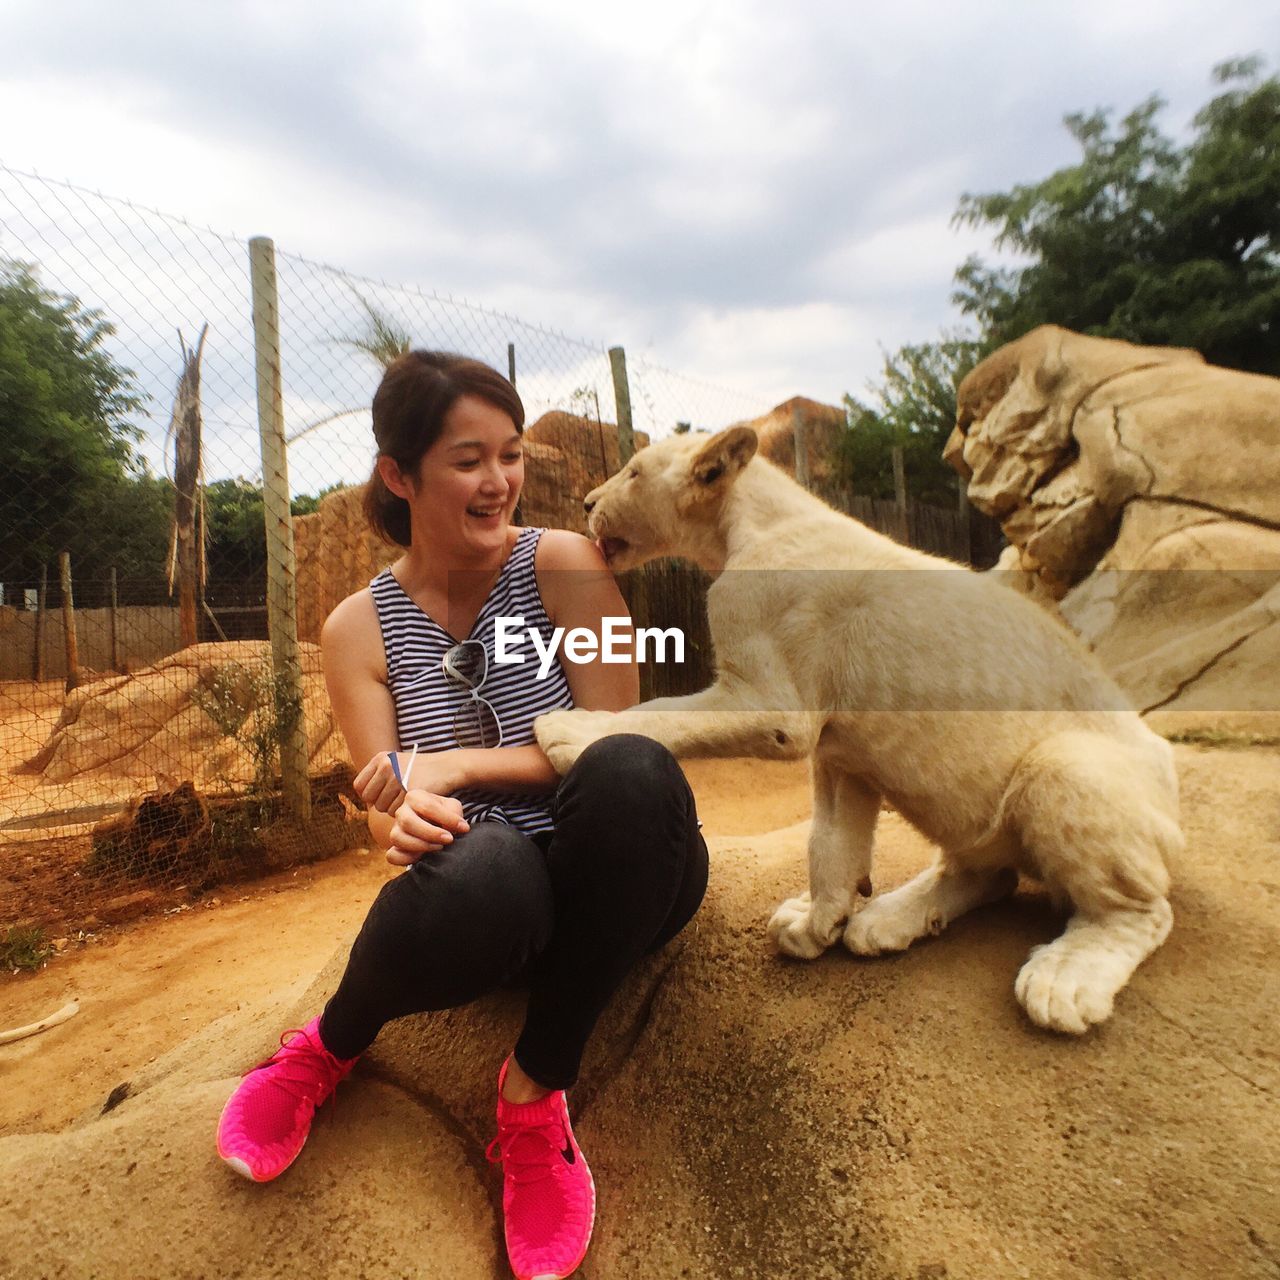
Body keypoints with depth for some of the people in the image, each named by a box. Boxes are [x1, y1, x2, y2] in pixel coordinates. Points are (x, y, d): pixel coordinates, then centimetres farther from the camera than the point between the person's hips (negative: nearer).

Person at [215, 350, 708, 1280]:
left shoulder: (563, 565, -5)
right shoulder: (358, 628, 1)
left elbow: (613, 743, -9)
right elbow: (388, 811, -3)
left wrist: (456, 764, -20)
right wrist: (409, 818, -28)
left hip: (614, 885, 0)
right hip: (493, 897, 1)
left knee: (630, 773, -35)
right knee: (474, 868, -38)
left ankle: (536, 1089, -13)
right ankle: (331, 1046, 0)